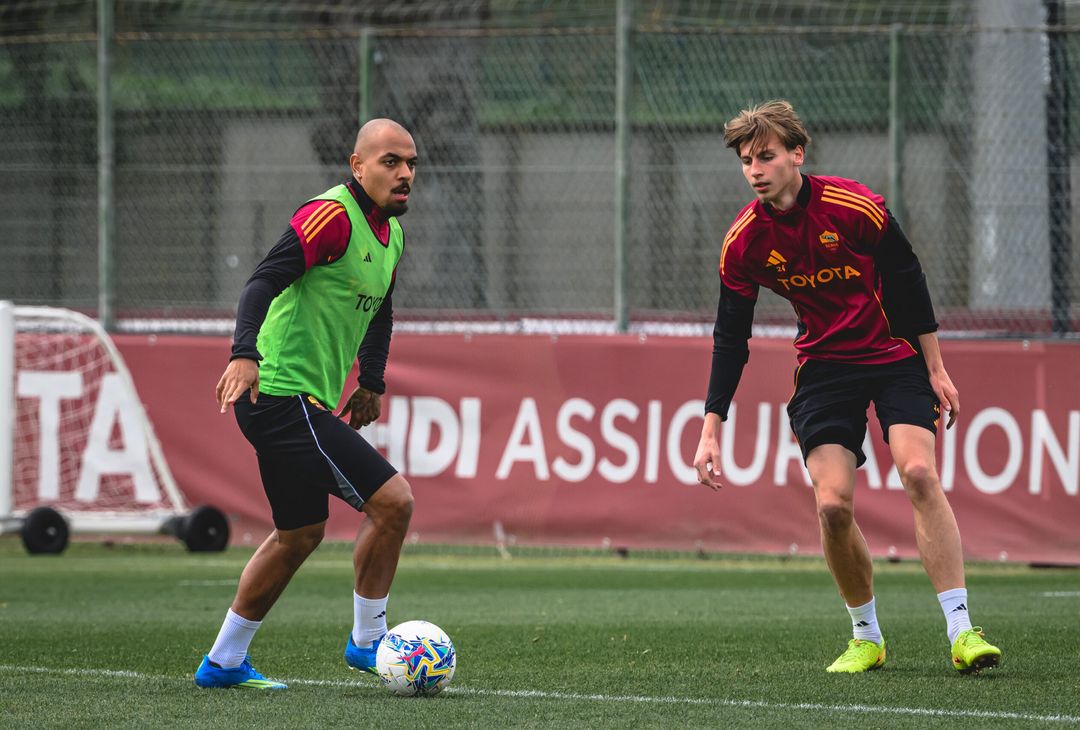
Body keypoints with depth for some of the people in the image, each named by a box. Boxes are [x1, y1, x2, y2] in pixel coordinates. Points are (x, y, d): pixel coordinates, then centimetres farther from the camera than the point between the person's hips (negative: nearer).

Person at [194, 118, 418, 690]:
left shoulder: (391, 233, 14)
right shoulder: (334, 215, -16)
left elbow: (379, 313, 30)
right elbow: (265, 280, -27)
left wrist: (371, 381, 21)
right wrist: (245, 354, -39)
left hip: (309, 402, 10)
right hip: (284, 399, -10)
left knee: (301, 535, 18)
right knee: (393, 500, -13)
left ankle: (224, 662, 27)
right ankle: (367, 641, 1)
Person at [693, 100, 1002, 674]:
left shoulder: (855, 206, -16)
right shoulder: (743, 242, -8)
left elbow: (908, 281, -5)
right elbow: (730, 341, 0)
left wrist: (935, 369, -3)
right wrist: (711, 430, -4)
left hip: (897, 357, -2)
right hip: (824, 366, 2)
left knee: (919, 473, -22)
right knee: (832, 504, -14)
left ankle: (960, 629, -21)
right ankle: (866, 636, 6)